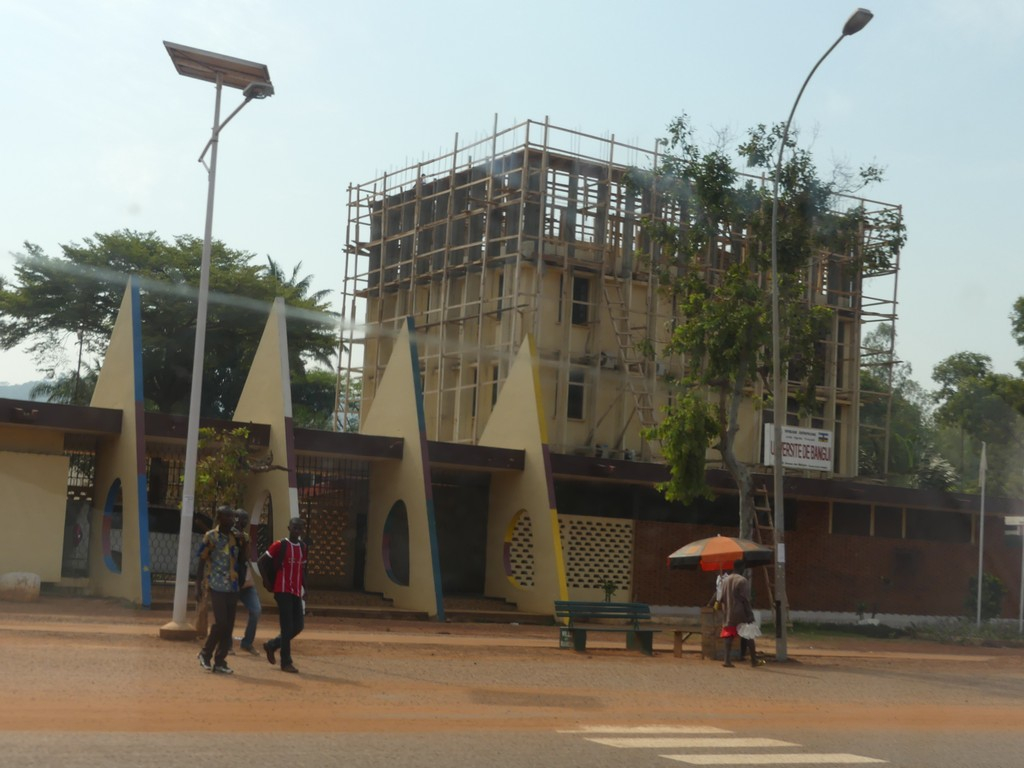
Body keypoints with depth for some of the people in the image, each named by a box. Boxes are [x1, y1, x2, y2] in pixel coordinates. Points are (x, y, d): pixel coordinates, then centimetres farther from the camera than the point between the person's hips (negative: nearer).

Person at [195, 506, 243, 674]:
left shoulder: (235, 537, 10)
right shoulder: (211, 537, -6)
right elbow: (202, 562, -3)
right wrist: (198, 586, -5)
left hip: (232, 588, 6)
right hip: (217, 587, -6)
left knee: (229, 625, 4)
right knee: (220, 623, -10)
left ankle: (220, 661, 11)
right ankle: (205, 654, 10)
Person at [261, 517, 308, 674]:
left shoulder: (303, 547, 11)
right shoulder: (280, 545, -8)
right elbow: (261, 560, -5)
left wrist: (304, 587, 8)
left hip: (296, 592, 6)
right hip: (283, 591, -6)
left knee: (298, 626, 6)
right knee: (287, 627, -7)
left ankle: (271, 645, 25)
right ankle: (286, 662, 1)